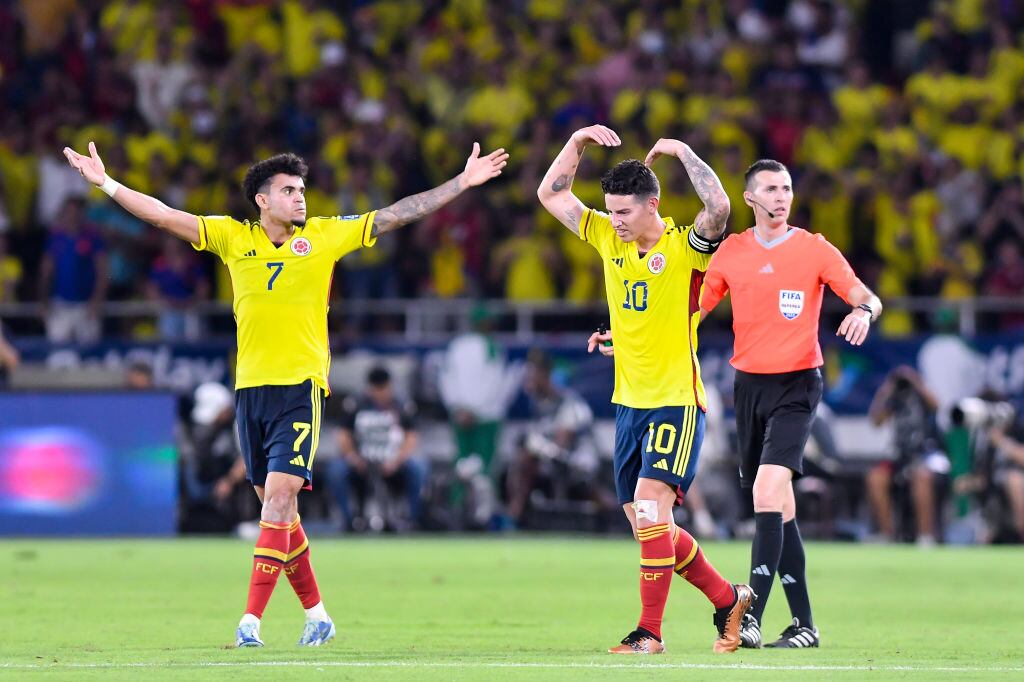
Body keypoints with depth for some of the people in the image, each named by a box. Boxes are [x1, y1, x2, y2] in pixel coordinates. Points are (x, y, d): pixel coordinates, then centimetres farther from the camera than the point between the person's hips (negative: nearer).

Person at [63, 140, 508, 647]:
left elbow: (398, 214, 7)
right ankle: (315, 614, 21)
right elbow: (163, 215, 8)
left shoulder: (324, 236, 5)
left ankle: (252, 619, -18)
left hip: (301, 386, -3)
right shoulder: (233, 238, 8)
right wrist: (105, 183, 3)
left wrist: (463, 183, 4)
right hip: (249, 388, 3)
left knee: (279, 496, -14)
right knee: (276, 506, 9)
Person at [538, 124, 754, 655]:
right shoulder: (609, 239, 9)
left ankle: (650, 631, -15)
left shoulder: (684, 247, -9)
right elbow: (551, 195, 14)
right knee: (646, 522, 8)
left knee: (650, 506, -19)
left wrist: (682, 151, -18)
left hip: (676, 402, -7)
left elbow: (718, 206, -29)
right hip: (628, 402, 7)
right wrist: (578, 142, 3)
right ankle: (728, 600, 23)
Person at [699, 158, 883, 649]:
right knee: (777, 504, 6)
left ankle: (751, 618, -26)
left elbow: (865, 297, -6)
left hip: (796, 385, -4)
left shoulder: (815, 250, -1)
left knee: (768, 490, -21)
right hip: (748, 383, 4)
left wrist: (864, 312, -30)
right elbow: (692, 309, 14)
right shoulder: (731, 251, 7)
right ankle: (803, 622, 14)